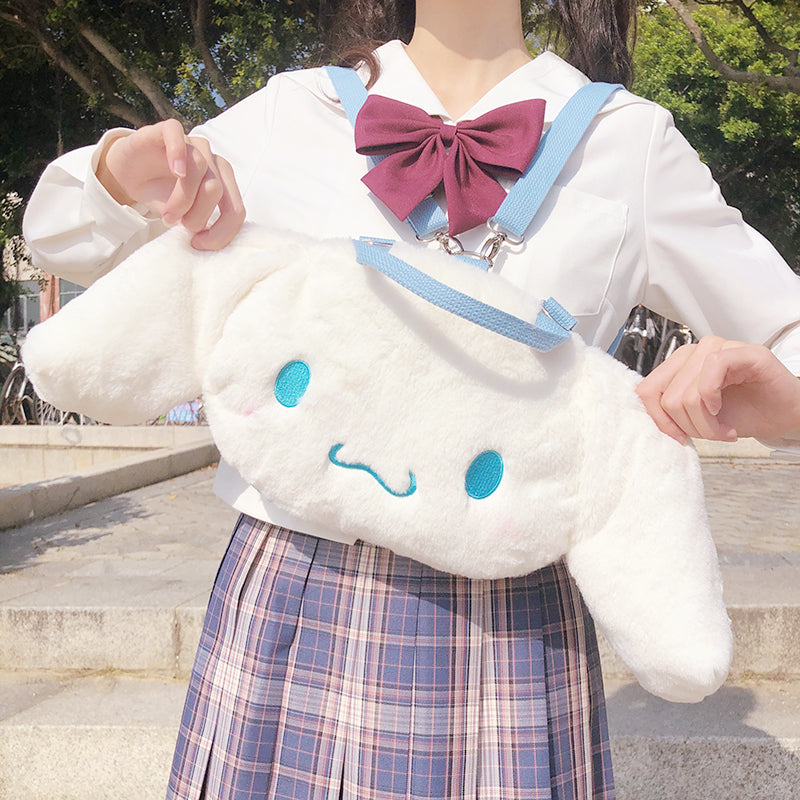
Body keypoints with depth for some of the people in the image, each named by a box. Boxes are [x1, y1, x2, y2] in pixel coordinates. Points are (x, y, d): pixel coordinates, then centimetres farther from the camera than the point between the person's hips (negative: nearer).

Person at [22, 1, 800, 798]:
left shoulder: (629, 143, 4)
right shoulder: (289, 117, 7)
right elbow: (59, 235, 15)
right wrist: (119, 166, -9)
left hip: (502, 626, 0)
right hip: (281, 604, 2)